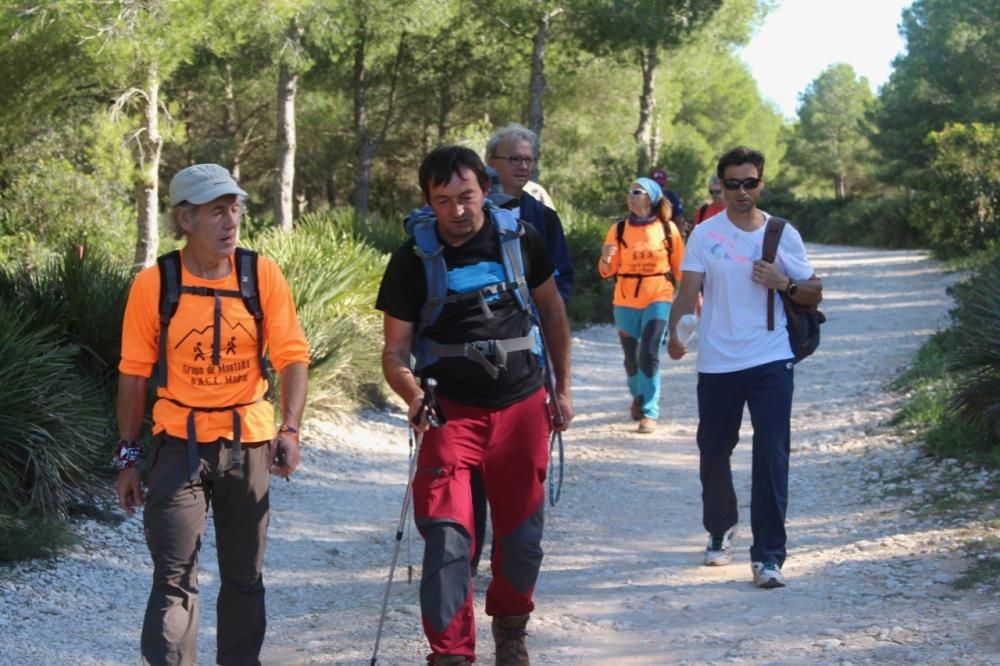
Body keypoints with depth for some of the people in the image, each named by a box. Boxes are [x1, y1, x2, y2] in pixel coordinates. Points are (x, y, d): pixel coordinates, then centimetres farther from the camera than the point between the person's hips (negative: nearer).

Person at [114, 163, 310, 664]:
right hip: (180, 445, -2)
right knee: (174, 578, -7)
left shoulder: (262, 275, -3)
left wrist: (289, 429, -18)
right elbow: (134, 374, 1)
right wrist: (128, 456, 2)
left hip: (248, 444, 2)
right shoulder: (154, 284, -6)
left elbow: (292, 357, -4)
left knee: (244, 577, 13)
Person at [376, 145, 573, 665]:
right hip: (452, 410, -2)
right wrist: (414, 396, -28)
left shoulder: (519, 240, -4)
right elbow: (395, 350, -7)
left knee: (522, 536, 12)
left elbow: (552, 309, 11)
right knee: (447, 538, -15)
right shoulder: (413, 259, -9)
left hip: (522, 406, 2)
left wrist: (563, 388, 11)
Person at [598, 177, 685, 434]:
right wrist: (606, 259, -22)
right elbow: (607, 271, 0)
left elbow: (680, 266, 6)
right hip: (625, 302, 2)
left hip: (658, 300, -2)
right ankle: (638, 396, 41)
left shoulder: (668, 229, -3)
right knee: (632, 357, 13)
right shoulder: (619, 229, -1)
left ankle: (649, 412, -6)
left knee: (649, 354, -14)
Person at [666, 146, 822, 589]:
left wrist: (784, 283, -11)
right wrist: (676, 334, -24)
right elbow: (688, 291, -6)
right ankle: (720, 530, 38)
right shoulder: (705, 234, 0)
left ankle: (768, 556, -6)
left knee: (772, 456, -9)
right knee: (714, 455, 11)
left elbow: (814, 293, 10)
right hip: (717, 365, 1)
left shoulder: (783, 235, 3)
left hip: (771, 362, 0)